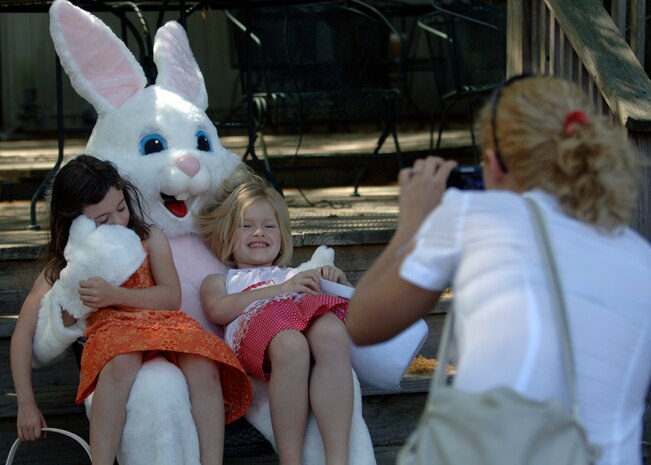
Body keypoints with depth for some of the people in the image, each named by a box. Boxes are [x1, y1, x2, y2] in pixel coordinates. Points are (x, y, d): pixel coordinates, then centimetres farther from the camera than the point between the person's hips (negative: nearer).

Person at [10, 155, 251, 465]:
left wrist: (114, 295, -12)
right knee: (121, 363, -40)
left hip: (163, 323, 2)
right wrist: (26, 404, -3)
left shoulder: (149, 239, 15)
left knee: (204, 367, -34)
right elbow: (24, 332, 7)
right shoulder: (61, 269, 12)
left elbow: (172, 297, 4)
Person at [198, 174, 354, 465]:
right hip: (256, 324, -2)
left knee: (332, 331, -37)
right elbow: (218, 311, 9)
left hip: (313, 316, 2)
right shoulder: (219, 280, 36)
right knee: (289, 343, -41)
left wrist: (338, 280, 15)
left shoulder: (295, 275, 45)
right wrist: (282, 288, 1)